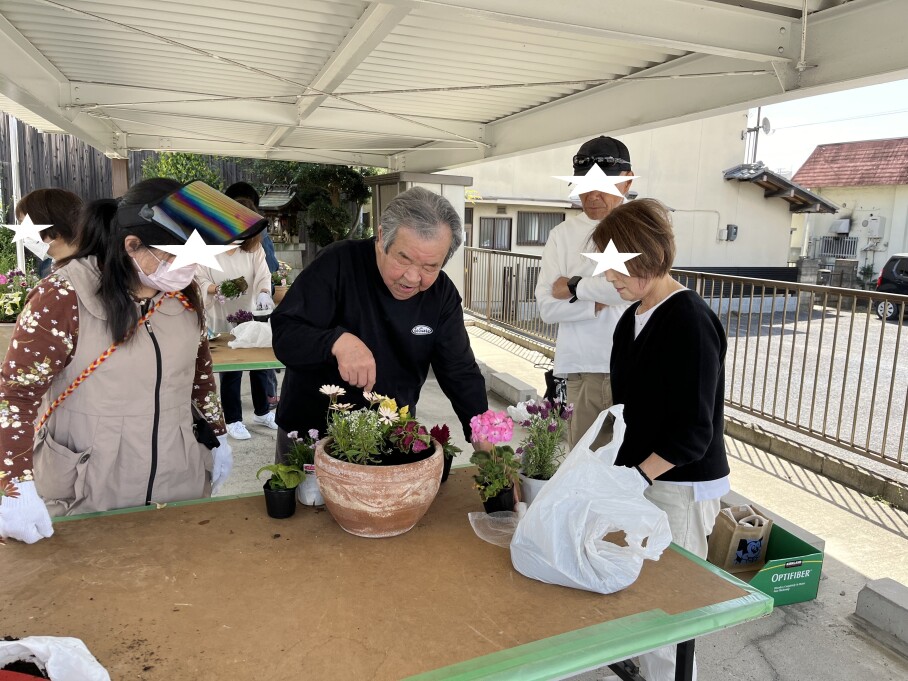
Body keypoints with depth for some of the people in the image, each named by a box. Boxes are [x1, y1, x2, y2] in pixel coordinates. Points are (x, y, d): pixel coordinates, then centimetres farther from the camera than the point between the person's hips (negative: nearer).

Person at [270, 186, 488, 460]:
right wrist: (338, 341, -42)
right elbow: (284, 334, -23)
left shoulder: (442, 294, -8)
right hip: (311, 432, -2)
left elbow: (461, 373, -4)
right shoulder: (339, 263, -20)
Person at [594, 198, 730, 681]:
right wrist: (613, 465, 8)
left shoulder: (690, 322, -18)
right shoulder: (632, 319, 7)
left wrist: (637, 477, -23)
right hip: (636, 474, 7)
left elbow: (693, 433, -20)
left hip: (679, 485, -7)